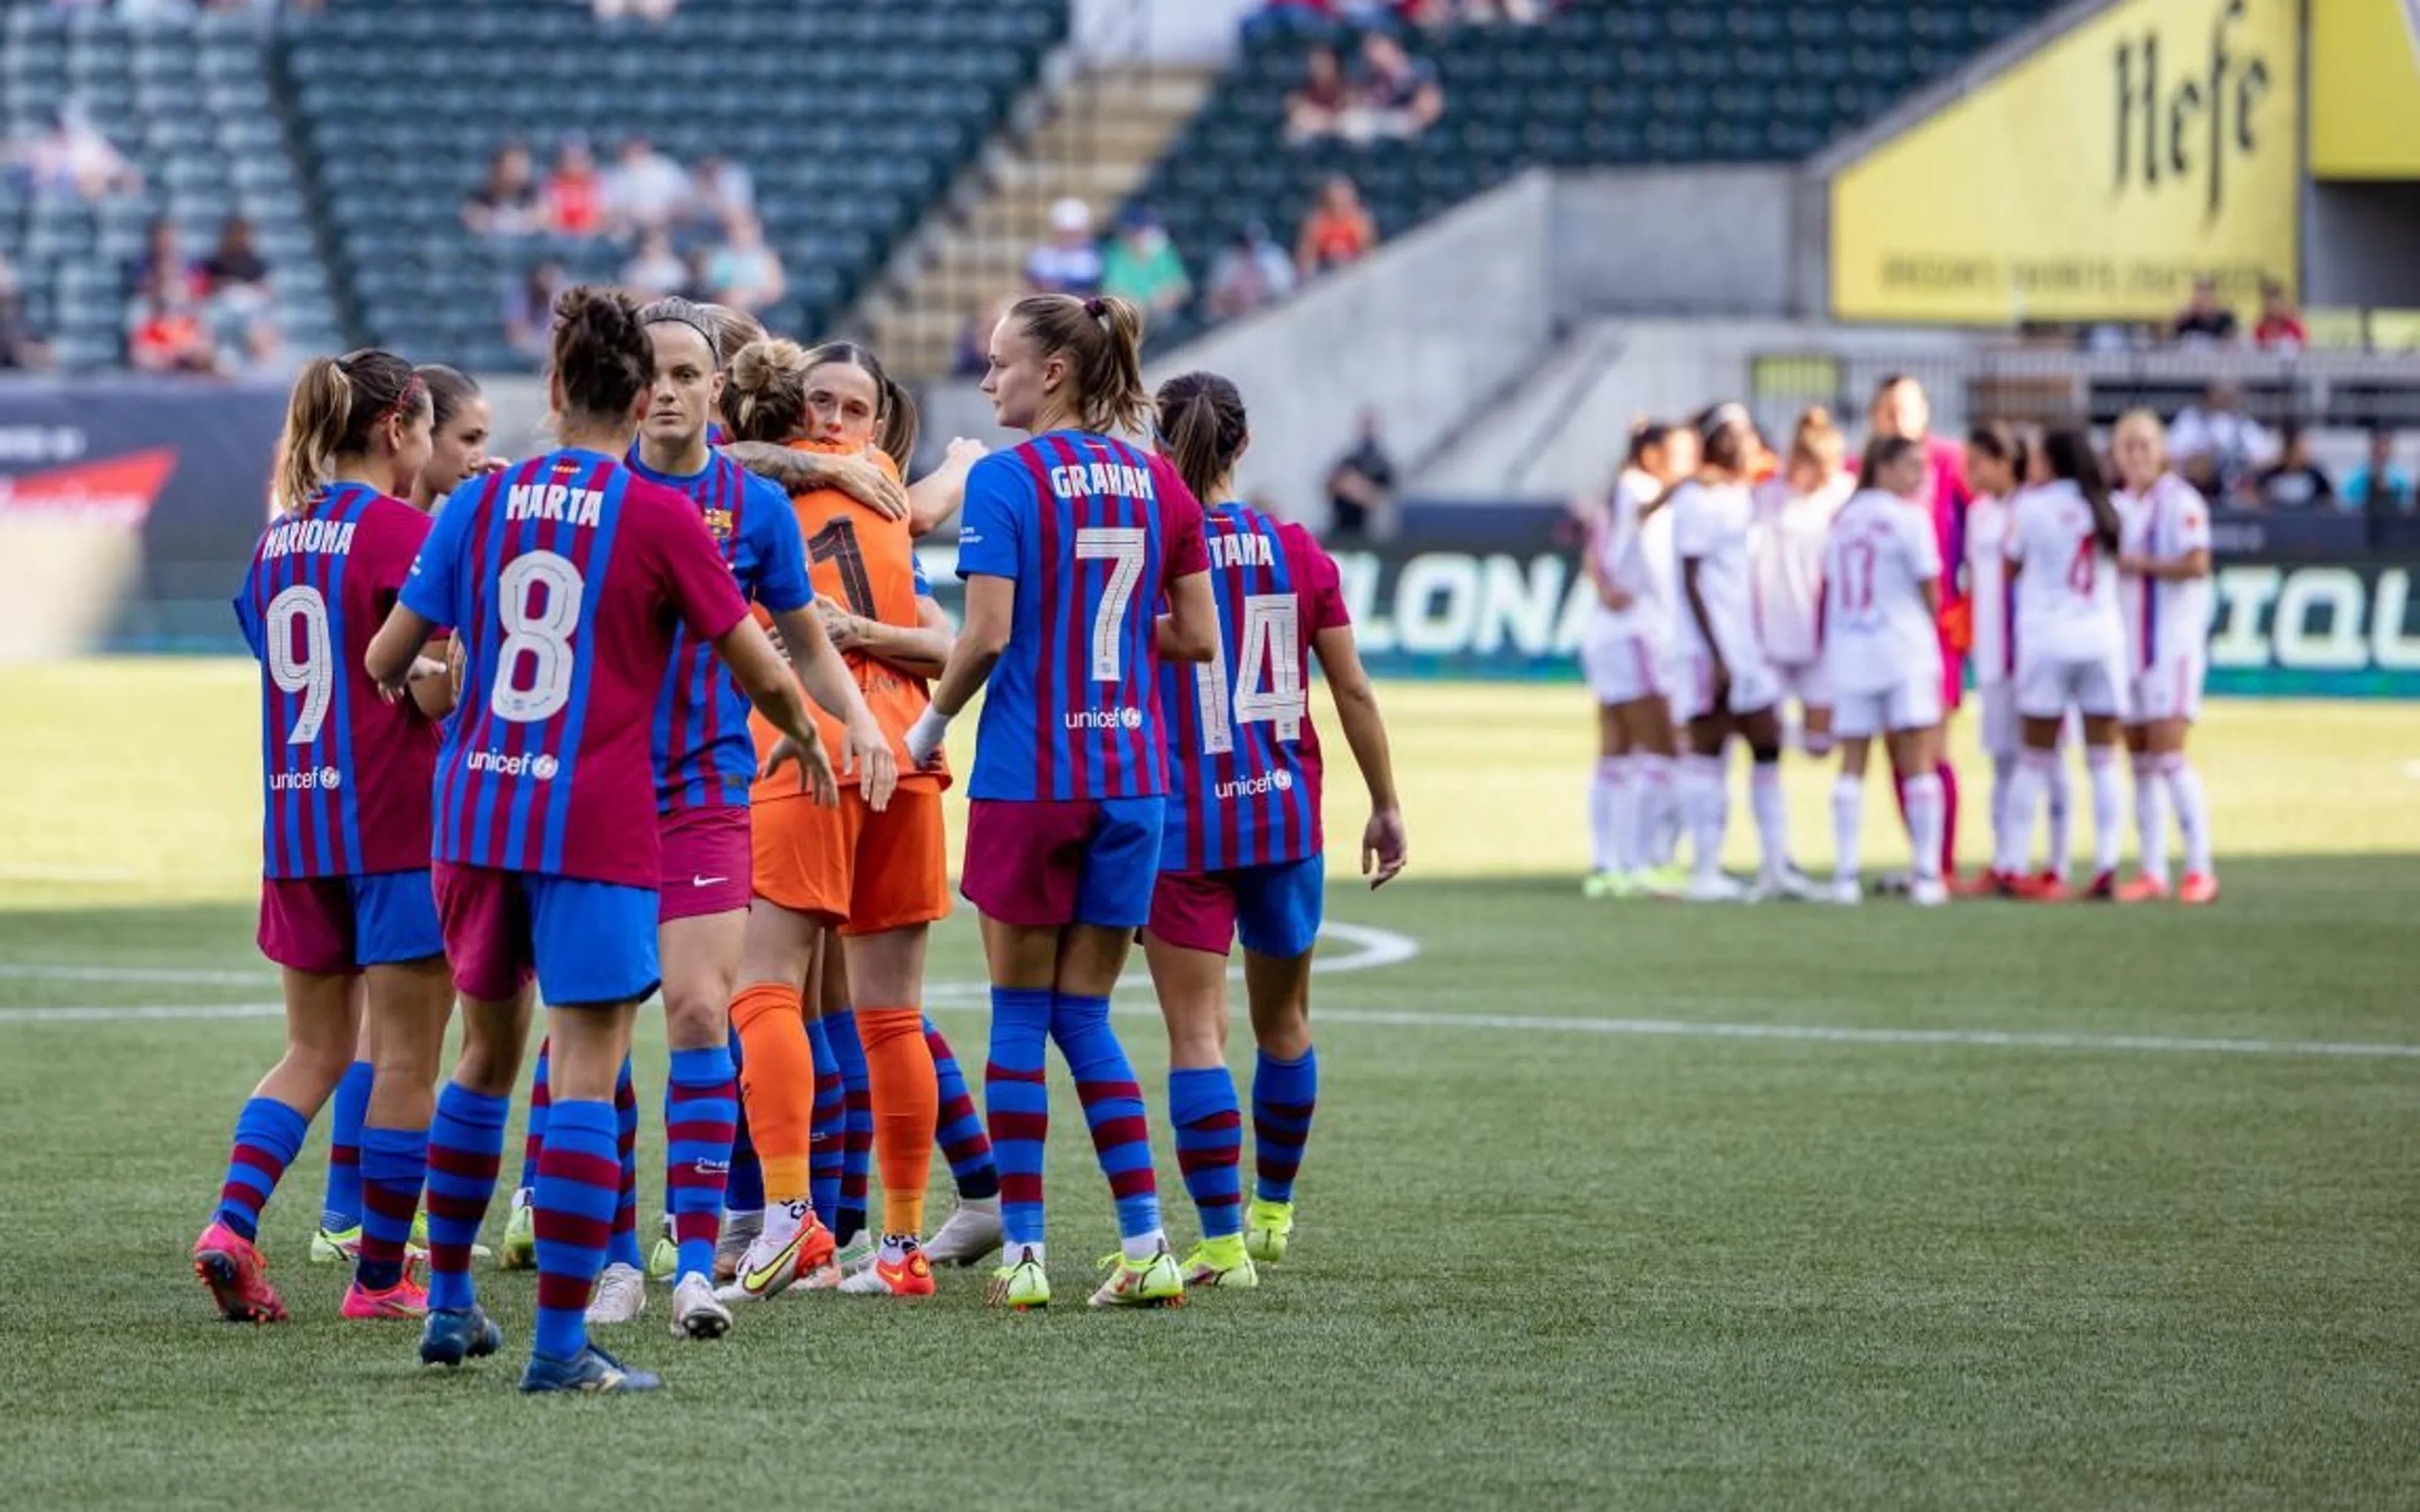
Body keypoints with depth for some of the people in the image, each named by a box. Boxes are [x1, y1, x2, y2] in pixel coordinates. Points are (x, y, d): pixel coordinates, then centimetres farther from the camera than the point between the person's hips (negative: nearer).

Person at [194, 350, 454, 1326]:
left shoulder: (280, 534, 10)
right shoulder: (400, 531, -12)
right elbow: (437, 693, -16)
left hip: (296, 819, 7)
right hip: (396, 826, -7)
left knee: (315, 1050, 15)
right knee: (407, 1061, 3)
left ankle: (234, 1220, -5)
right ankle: (380, 1278, 6)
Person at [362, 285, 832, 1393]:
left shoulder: (481, 502, 5)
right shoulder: (662, 518, -6)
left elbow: (385, 660, 11)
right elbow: (761, 675, -1)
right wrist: (805, 737, 21)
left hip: (477, 812, 5)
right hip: (597, 825, -5)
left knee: (488, 1050, 21)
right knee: (584, 1076, -4)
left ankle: (449, 1303, 28)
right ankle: (560, 1343, -8)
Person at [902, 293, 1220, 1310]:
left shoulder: (1006, 480, -10)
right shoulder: (1157, 483, 7)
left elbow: (987, 634, -15)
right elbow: (1197, 637, 9)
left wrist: (933, 721, 1)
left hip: (1029, 771, -5)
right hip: (1131, 774, 5)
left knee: (1020, 1013, 5)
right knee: (1085, 1015, 11)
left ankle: (1023, 1252, 4)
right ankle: (1145, 1245, 3)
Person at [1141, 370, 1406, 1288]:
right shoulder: (1298, 553, 0)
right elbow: (1353, 691, 4)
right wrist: (1385, 806, 14)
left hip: (1180, 824, -4)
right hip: (1285, 816, 4)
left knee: (1196, 1031, -3)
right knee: (1283, 1021, 20)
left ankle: (1224, 1241, -10)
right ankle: (1273, 1213, 35)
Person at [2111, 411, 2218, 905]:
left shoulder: (2180, 501, -7)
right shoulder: (2116, 505, 14)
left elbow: (2196, 564, -18)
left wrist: (2137, 563, -10)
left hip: (2172, 641, -7)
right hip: (2126, 642, 7)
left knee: (2167, 756, -13)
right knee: (2141, 762, 6)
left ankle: (2200, 869, -8)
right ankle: (2152, 872, 9)